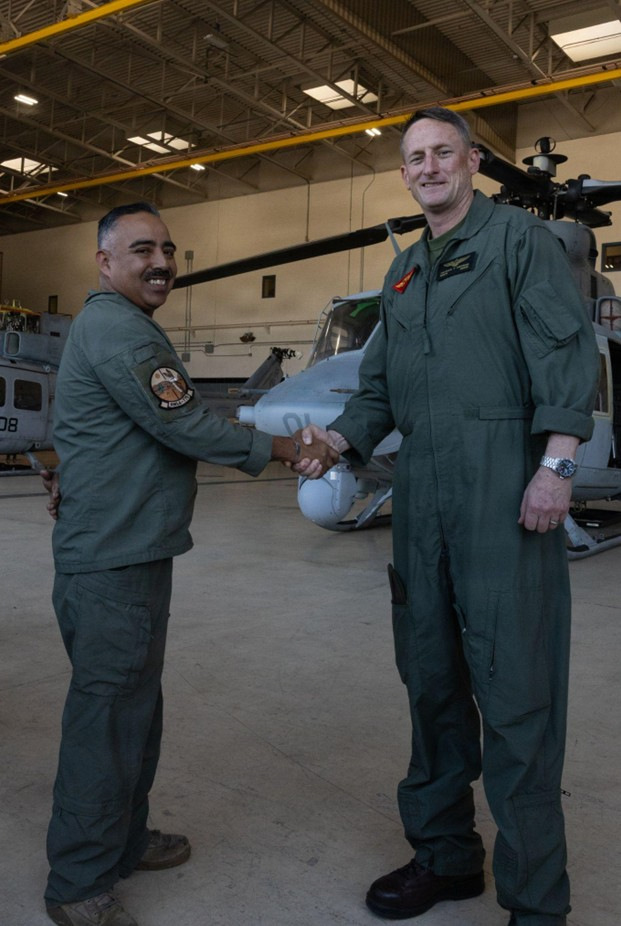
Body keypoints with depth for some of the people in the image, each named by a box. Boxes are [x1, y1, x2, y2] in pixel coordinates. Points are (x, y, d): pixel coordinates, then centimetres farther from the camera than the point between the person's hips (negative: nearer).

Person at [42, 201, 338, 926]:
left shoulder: (118, 325, 19)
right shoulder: (115, 327, -15)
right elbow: (187, 428, -19)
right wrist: (289, 450, -9)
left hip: (129, 551, 10)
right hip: (111, 563, -10)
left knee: (133, 704, 19)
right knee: (107, 714, 0)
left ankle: (123, 839, 35)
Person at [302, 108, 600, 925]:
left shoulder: (519, 238, 3)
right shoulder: (404, 270, 22)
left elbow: (566, 349, -8)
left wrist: (556, 466, -18)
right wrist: (340, 438, 2)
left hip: (503, 481, -7)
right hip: (421, 489, 7)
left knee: (513, 686, -4)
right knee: (431, 673, 12)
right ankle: (444, 856, 28)